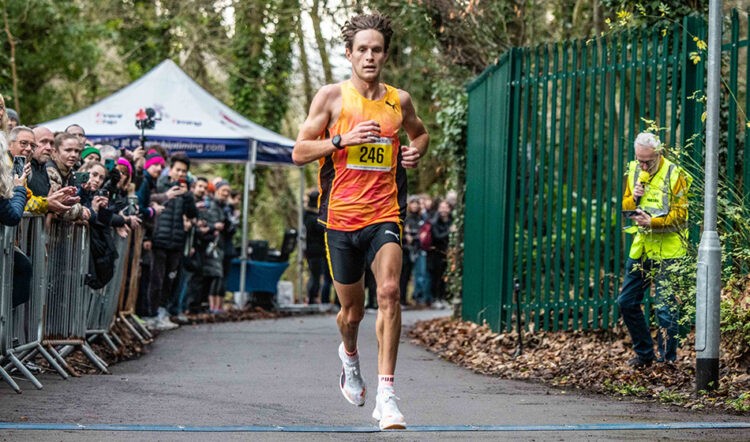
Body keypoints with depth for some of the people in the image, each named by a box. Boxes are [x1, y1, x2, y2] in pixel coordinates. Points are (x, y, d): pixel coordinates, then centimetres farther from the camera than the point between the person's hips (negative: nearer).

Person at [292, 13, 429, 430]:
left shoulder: (399, 100, 7)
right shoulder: (332, 97, 0)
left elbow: (420, 132, 28)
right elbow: (299, 152, -1)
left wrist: (416, 150, 5)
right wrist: (343, 139, -16)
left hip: (385, 214, 1)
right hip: (342, 216, 0)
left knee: (389, 291, -22)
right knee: (353, 309, 11)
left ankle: (386, 392, -20)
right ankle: (350, 356, 47)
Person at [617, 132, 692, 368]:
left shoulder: (674, 174, -10)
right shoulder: (634, 171, 8)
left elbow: (680, 214, -14)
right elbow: (625, 206, 15)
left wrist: (652, 222, -26)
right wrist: (634, 198, -7)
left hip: (667, 249, -7)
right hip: (641, 247, 7)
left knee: (666, 308, -6)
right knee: (627, 302, 10)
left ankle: (667, 360, 5)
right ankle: (644, 353, 23)